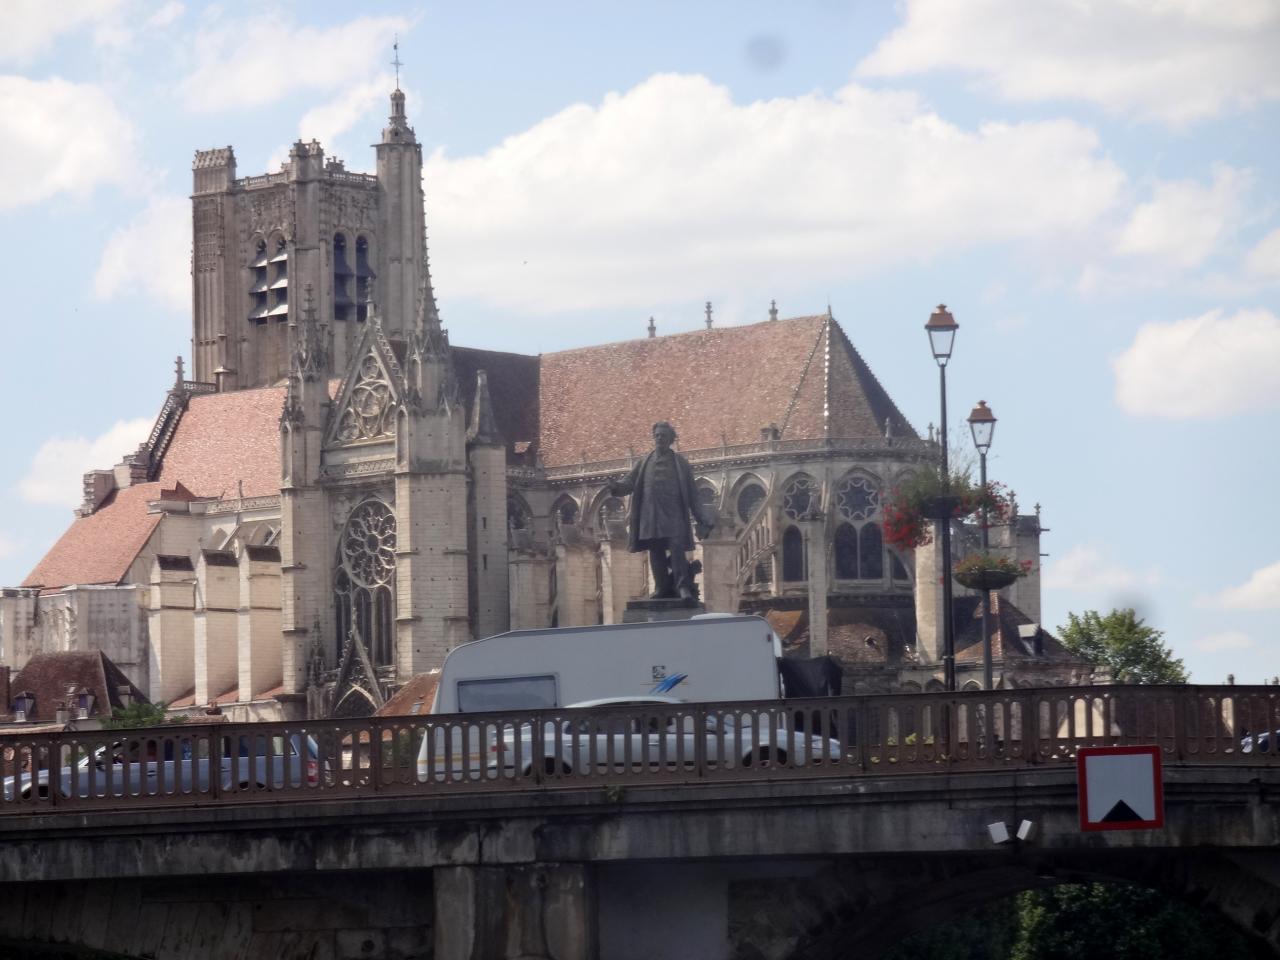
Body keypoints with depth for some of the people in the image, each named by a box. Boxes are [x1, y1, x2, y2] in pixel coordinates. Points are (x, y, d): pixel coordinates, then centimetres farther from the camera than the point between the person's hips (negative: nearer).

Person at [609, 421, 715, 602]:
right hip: (651, 515, 3)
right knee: (656, 552, 2)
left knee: (677, 548, -15)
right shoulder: (645, 463, 15)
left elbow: (692, 495, 8)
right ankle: (661, 587, 7)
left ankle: (683, 586, -18)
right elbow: (631, 482, 9)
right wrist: (617, 486, -14)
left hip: (673, 514, -3)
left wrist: (703, 518, 1)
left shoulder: (680, 463, 9)